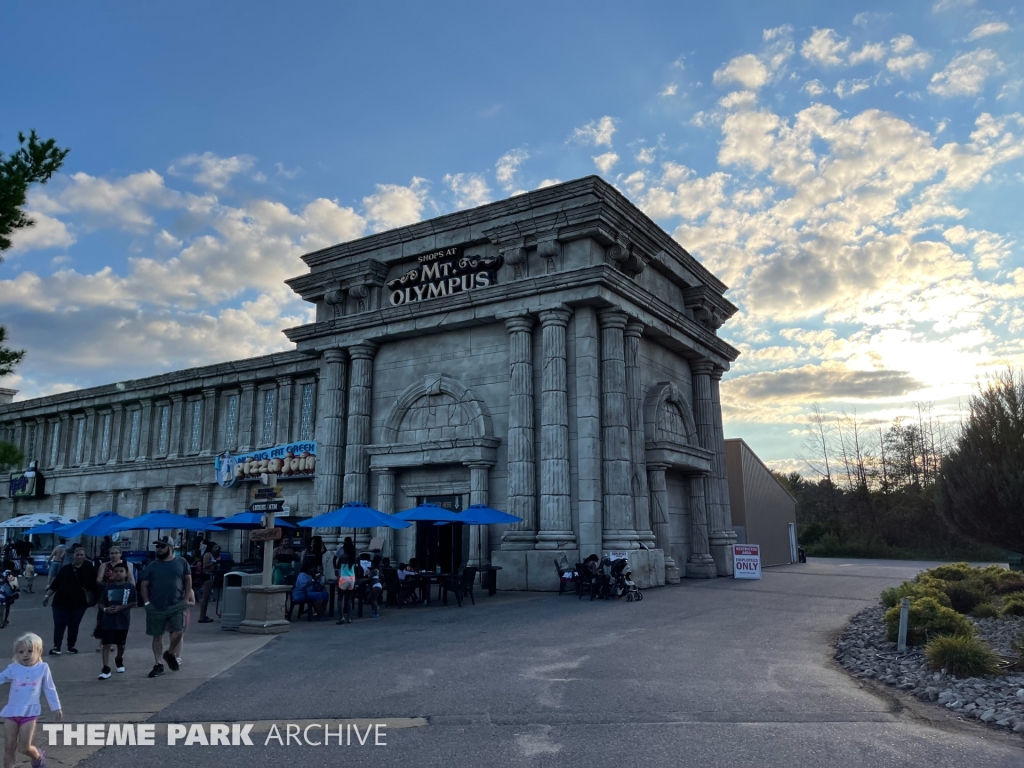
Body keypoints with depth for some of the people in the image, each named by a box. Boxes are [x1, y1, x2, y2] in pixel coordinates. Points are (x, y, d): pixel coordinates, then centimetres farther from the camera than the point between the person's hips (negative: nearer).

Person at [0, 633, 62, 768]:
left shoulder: (43, 668, -1)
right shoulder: (13, 669, 2)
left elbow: (49, 689, 7)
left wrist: (56, 708, 11)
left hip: (29, 712, -3)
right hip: (12, 711, 3)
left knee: (24, 748, -4)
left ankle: (38, 757, 27)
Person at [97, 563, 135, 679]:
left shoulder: (130, 587, -4)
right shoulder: (108, 587, 3)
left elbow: (133, 603, -5)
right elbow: (101, 603, 6)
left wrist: (121, 607, -18)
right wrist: (105, 609, -15)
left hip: (123, 620, -1)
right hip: (108, 620, 1)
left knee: (121, 644, 15)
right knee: (106, 644, -5)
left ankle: (119, 660, 42)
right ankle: (106, 670, -3)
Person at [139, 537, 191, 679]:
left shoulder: (181, 562, 2)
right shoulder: (152, 566, 4)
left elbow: (188, 581, 5)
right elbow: (144, 585, 5)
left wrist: (186, 600, -4)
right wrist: (147, 603, -6)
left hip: (177, 605, -1)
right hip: (156, 607, 1)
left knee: (178, 632, -10)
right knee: (157, 636, 8)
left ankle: (170, 654, 18)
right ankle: (158, 665, 19)